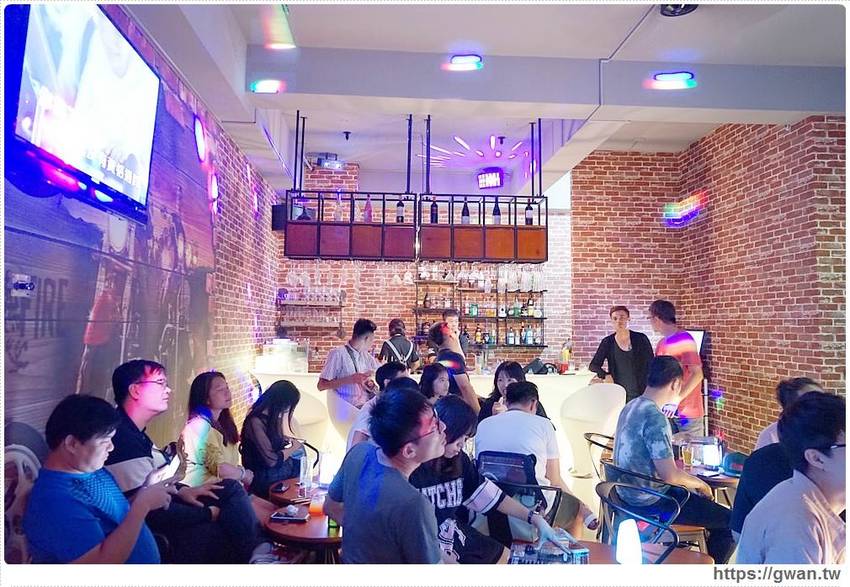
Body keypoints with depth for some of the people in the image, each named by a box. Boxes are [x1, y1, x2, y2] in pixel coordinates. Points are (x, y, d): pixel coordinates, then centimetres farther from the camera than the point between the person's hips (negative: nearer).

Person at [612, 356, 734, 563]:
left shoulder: (631, 407, 4)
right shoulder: (655, 418, -24)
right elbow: (669, 475, -25)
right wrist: (698, 483, -5)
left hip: (630, 495, 9)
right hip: (650, 503, -9)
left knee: (701, 500, 28)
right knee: (729, 522, -1)